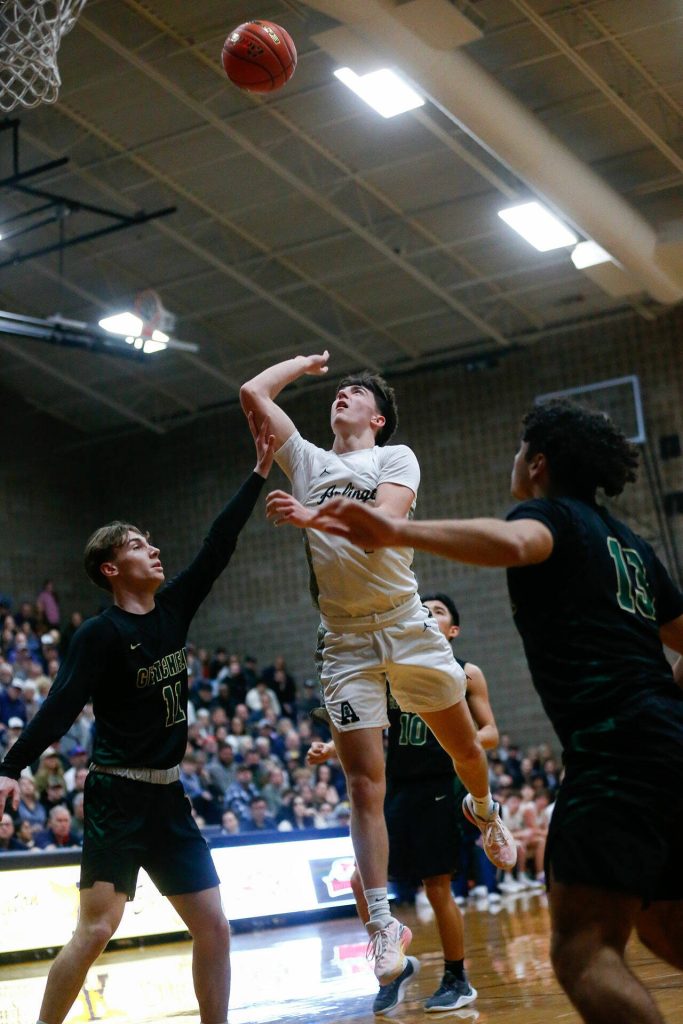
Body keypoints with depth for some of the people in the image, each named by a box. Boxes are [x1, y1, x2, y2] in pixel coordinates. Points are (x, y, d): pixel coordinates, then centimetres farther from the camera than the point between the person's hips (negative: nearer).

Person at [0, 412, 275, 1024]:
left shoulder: (173, 608, 8)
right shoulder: (101, 633, -9)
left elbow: (219, 546, 10)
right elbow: (61, 705, -17)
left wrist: (260, 473, 10)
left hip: (168, 795, 7)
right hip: (117, 795, -7)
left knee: (214, 928, 5)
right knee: (97, 928, -13)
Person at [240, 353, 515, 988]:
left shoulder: (396, 457, 3)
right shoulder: (308, 461, 13)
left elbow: (385, 520, -18)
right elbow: (253, 394, 8)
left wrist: (311, 516, -29)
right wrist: (306, 362, 21)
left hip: (407, 628, -1)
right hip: (346, 642, 2)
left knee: (464, 747, 13)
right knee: (364, 786, -5)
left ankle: (483, 813, 46)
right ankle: (384, 923, -4)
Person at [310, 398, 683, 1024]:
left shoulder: (551, 512, 2)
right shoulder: (629, 543, 25)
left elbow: (513, 543, -25)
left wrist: (396, 532, -35)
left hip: (615, 751, -9)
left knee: (585, 950, -15)